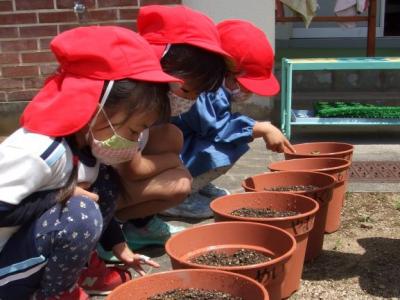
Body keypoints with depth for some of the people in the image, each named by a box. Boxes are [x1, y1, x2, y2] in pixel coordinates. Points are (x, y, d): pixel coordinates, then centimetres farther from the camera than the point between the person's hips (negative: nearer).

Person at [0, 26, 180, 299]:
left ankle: (82, 267, 10)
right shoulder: (39, 152, -30)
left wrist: (118, 244, 11)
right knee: (79, 216, -31)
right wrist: (63, 195, -25)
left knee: (106, 182, 0)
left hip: (30, 240, 8)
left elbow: (96, 202, 13)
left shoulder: (87, 141, -2)